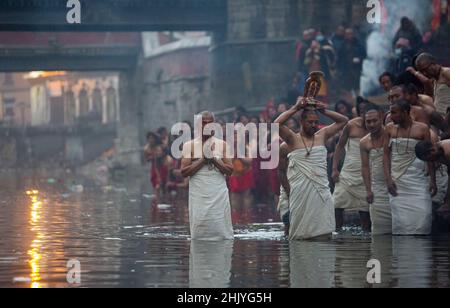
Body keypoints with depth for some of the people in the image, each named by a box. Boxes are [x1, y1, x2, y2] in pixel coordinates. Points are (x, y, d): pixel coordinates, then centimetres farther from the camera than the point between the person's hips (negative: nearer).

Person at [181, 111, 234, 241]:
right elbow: (184, 171, -4)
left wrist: (214, 159, -10)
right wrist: (203, 160, -11)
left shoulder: (222, 145, 9)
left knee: (222, 232, -4)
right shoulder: (189, 145, 5)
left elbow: (230, 170, 3)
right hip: (198, 196, -1)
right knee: (199, 232, -4)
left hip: (219, 195, 1)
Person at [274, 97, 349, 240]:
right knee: (300, 234, -1)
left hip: (321, 188, 3)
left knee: (324, 233, -5)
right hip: (301, 189, -3)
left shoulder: (321, 136, 14)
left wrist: (324, 111, 8)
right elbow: (277, 125, -14)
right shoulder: (293, 139, 2)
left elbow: (343, 120, 19)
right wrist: (295, 108, -8)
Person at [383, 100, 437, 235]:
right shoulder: (390, 129, 6)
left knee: (421, 214, -9)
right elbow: (386, 155, 6)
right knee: (400, 219, -3)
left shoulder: (422, 129, -1)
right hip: (397, 180, 2)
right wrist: (388, 179, -4)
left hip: (417, 178, -2)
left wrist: (432, 180, -1)